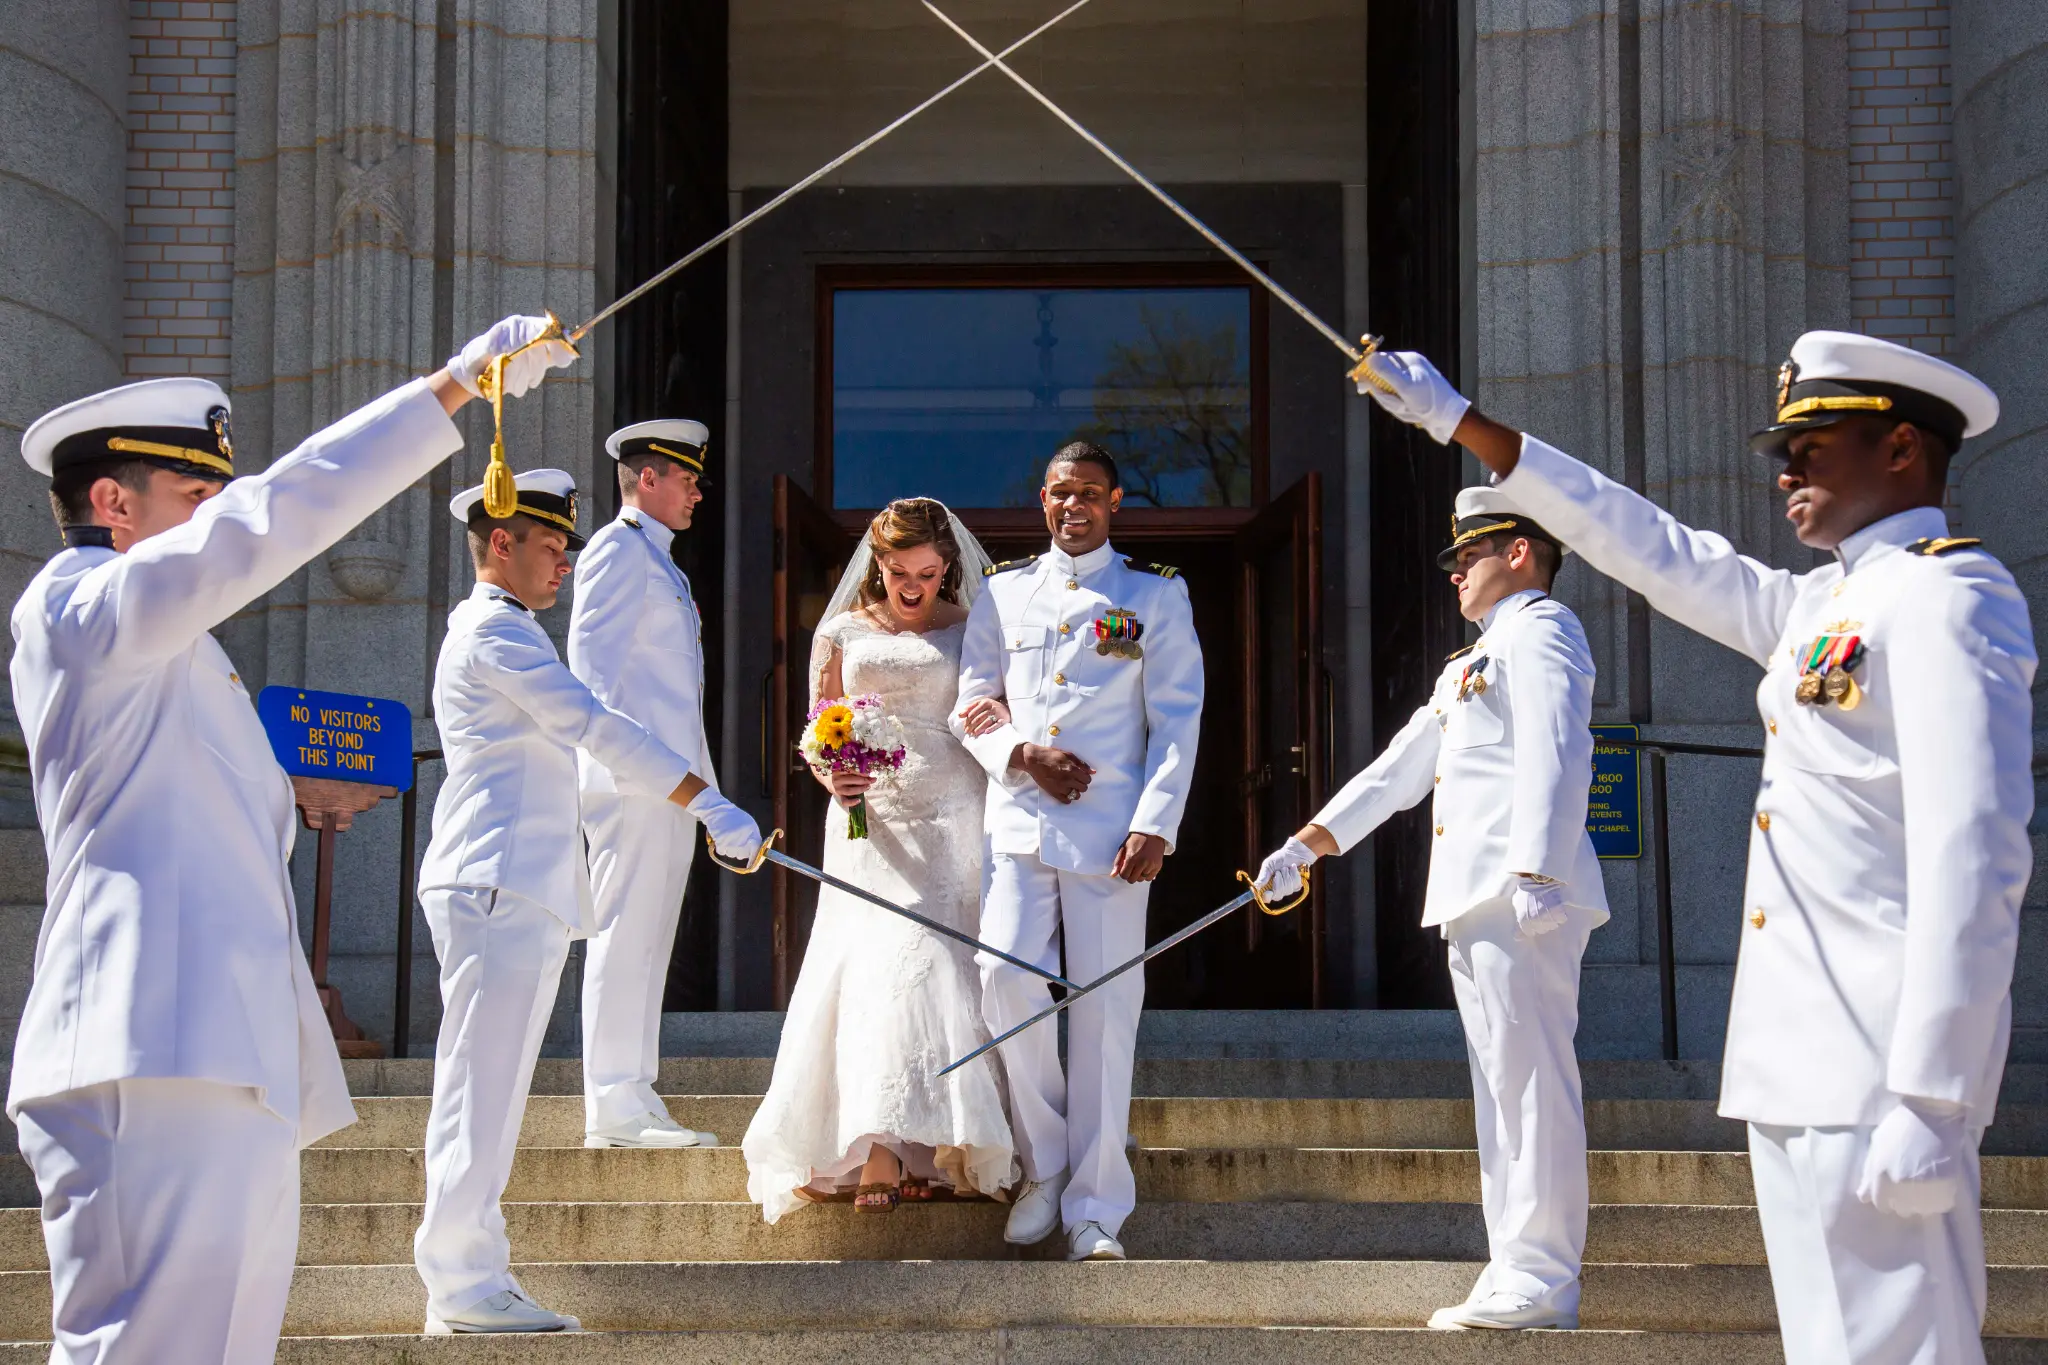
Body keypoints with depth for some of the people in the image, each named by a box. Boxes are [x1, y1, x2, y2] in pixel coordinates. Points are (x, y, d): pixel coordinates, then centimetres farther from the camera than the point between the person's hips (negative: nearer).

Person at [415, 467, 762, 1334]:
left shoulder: (493, 630, 24)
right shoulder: (496, 632, -10)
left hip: (511, 891, 11)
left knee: (483, 1092, 10)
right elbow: (596, 729, -17)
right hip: (499, 890, -11)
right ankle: (465, 1289, -7)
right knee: (482, 1090, -9)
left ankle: (464, 1282, 14)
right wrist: (709, 803, -19)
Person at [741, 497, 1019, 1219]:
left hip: (954, 824, 0)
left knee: (950, 971, -7)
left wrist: (1002, 721, -14)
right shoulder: (841, 635, 12)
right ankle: (881, 1156, -15)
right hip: (873, 824, 0)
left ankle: (952, 1150, -4)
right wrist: (834, 779, -13)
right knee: (884, 972, -11)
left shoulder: (973, 633, 12)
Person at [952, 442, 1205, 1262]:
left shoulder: (1156, 596, 10)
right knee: (1007, 980, -15)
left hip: (1111, 831, -1)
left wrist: (1155, 825, -7)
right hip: (1019, 822, 2)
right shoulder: (1004, 592, 16)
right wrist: (1020, 754, -6)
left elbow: (1177, 719, 4)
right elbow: (970, 704, 14)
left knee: (1105, 1011, -3)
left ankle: (1094, 1209, 4)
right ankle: (1043, 1169, 5)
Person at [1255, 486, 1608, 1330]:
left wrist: (1537, 874, -27)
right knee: (1503, 1093, 10)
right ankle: (1516, 1277, 14)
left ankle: (1542, 1283, -9)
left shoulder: (1538, 630, -2)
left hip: (1520, 905, -10)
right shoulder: (1474, 660, 29)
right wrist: (1309, 843, 27)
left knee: (1531, 1085, -10)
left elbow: (1553, 755, -17)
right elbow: (1401, 768, 31)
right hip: (1476, 908, 10)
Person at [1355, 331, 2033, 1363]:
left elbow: (1973, 861, -18)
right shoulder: (1820, 606, 18)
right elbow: (1657, 551, 26)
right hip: (1797, 1061, 9)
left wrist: (1930, 1104, -23)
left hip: (1881, 1066, -9)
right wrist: (1458, 423, 28)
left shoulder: (1946, 599, -10)